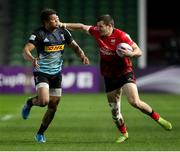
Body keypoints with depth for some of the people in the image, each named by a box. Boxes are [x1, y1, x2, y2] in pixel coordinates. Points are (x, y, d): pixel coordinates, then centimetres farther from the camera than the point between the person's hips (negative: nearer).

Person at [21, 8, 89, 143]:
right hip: (41, 72, -5)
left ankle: (41, 133, 23)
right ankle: (30, 103, 12)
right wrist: (32, 59, -46)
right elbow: (26, 51, -24)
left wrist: (82, 56, -14)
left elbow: (75, 47, 8)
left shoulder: (63, 32, 0)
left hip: (56, 73, 5)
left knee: (53, 105, 5)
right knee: (44, 101, -25)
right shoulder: (39, 34, -15)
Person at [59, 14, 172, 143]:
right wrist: (65, 25, 6)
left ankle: (158, 118, 1)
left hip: (125, 73, -5)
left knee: (135, 102, -21)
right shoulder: (97, 32, -2)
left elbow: (139, 51, -16)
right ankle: (123, 133, 26)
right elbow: (82, 27, 13)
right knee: (114, 109, 6)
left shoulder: (121, 35, -18)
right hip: (109, 77, 5)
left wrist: (130, 54, -36)